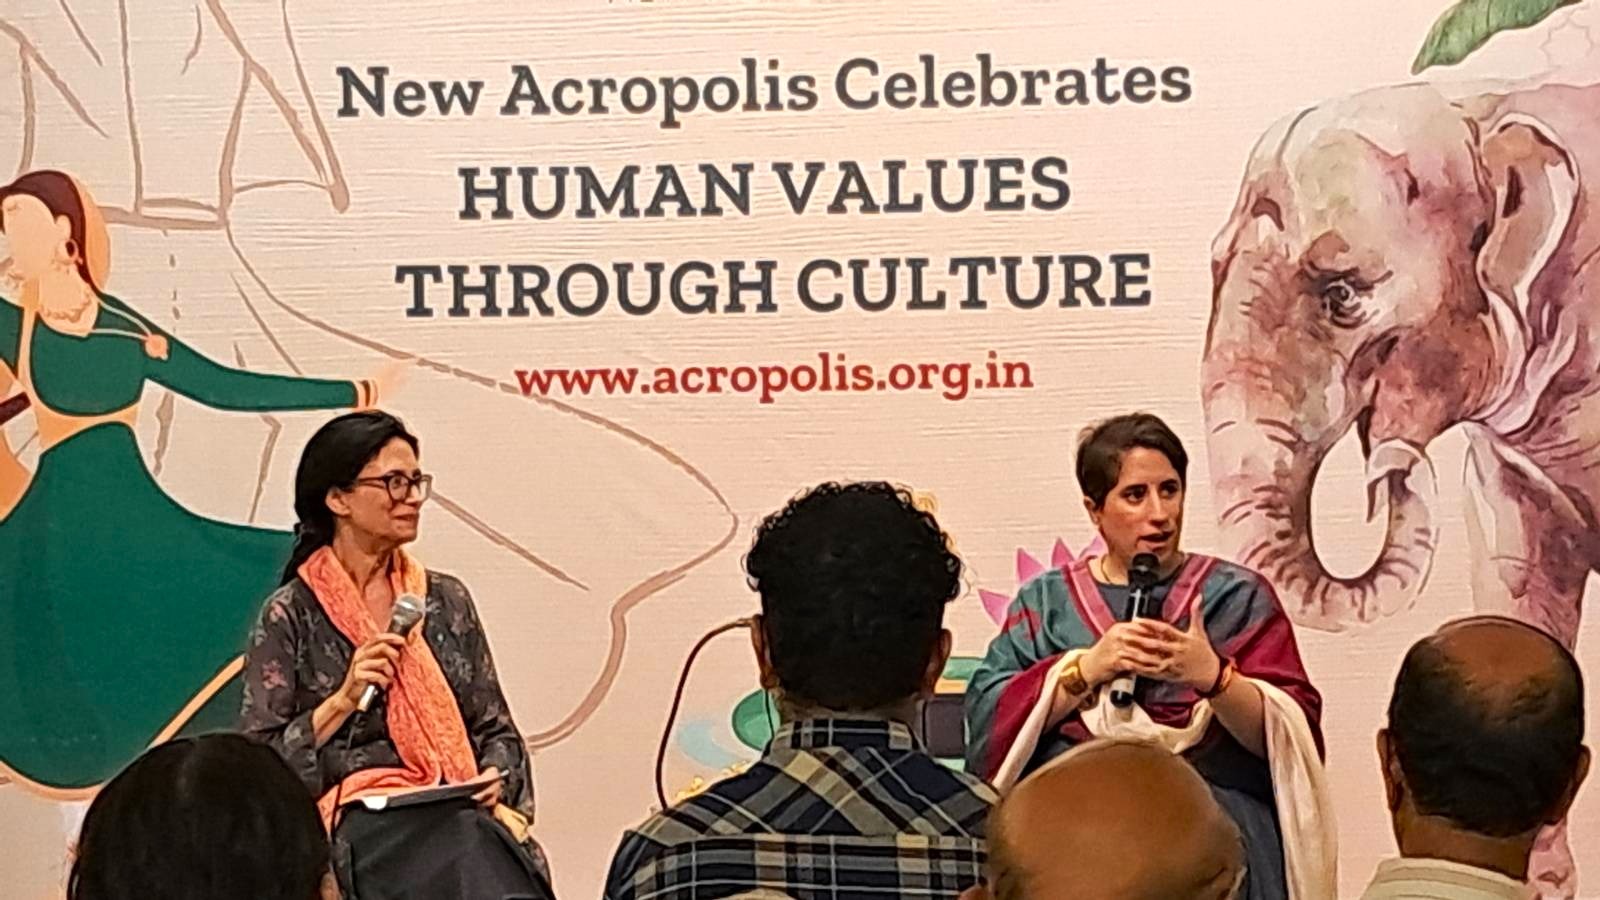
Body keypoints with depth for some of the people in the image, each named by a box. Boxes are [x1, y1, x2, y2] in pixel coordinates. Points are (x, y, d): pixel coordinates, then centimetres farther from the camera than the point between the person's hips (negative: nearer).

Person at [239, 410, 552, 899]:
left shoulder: (446, 599, 16)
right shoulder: (290, 615, 4)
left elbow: (497, 731, 19)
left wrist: (494, 781, -2)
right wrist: (343, 700, -10)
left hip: (461, 814, 4)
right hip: (356, 819, -4)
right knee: (468, 850, -36)